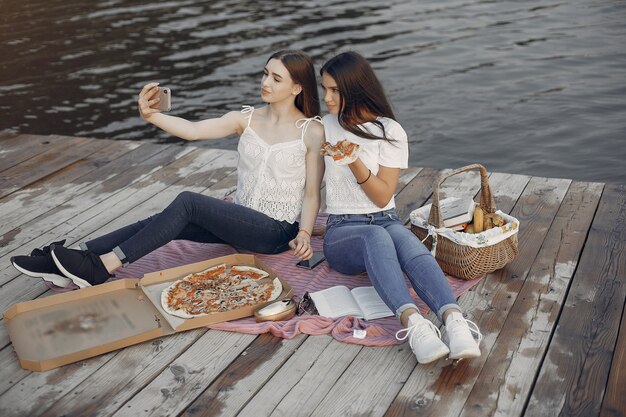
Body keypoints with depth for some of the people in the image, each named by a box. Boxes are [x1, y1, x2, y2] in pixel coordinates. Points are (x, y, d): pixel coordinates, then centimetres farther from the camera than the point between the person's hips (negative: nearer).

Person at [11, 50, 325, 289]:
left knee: (187, 202, -25)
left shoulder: (312, 132, -6)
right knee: (168, 223, -17)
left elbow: (312, 193, -6)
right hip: (239, 222, 6)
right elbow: (194, 130, -8)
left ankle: (101, 267, -25)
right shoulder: (247, 119, 6)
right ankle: (74, 260, -18)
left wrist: (304, 234, -23)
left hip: (277, 232, -5)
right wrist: (151, 116, -25)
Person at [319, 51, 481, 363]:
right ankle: (412, 322, -60)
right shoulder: (326, 126, 12)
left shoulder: (390, 132, 2)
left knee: (405, 240, -38)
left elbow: (383, 197, -5)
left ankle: (454, 321, -58)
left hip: (386, 220, 0)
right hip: (341, 231, 0)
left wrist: (355, 163, -19)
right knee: (376, 237, -38)